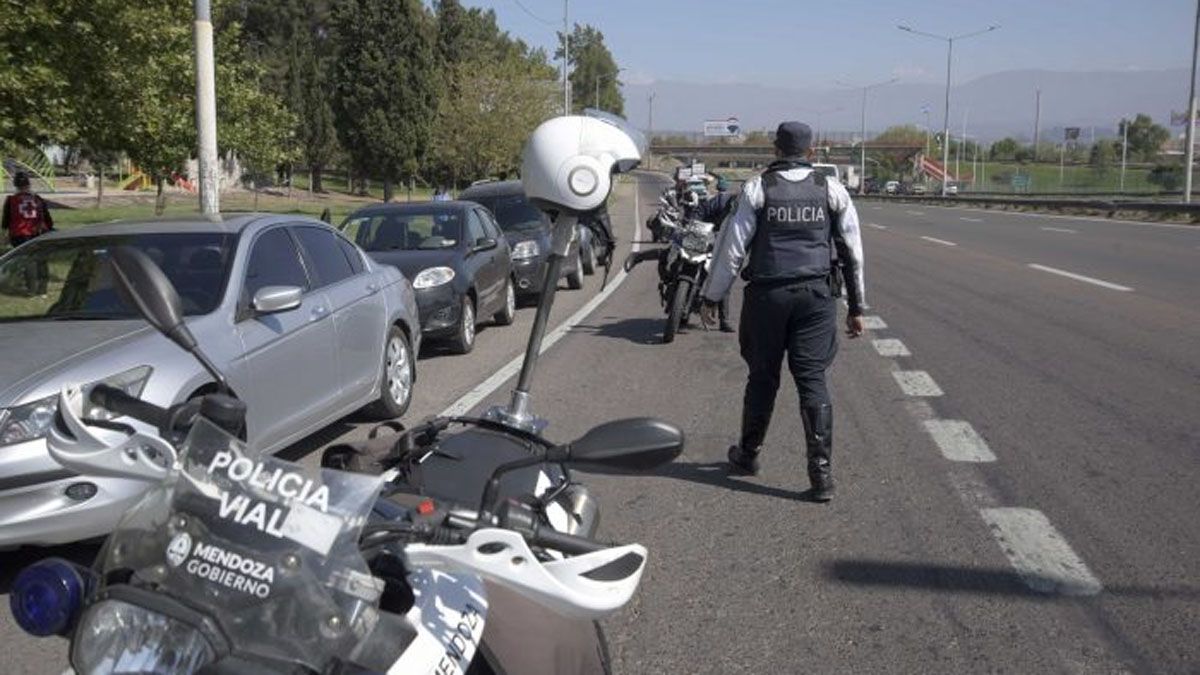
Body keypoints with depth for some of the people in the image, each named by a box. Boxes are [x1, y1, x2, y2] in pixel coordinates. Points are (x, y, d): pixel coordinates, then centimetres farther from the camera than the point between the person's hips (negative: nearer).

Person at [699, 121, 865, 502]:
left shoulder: (758, 189, -1)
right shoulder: (832, 191, 5)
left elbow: (732, 247, -2)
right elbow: (853, 253, 8)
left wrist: (712, 297, 6)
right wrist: (856, 307, 15)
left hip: (767, 295, -1)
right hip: (815, 296, 1)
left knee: (762, 378, 12)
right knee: (812, 381, 2)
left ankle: (748, 455, 28)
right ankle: (821, 472, -3)